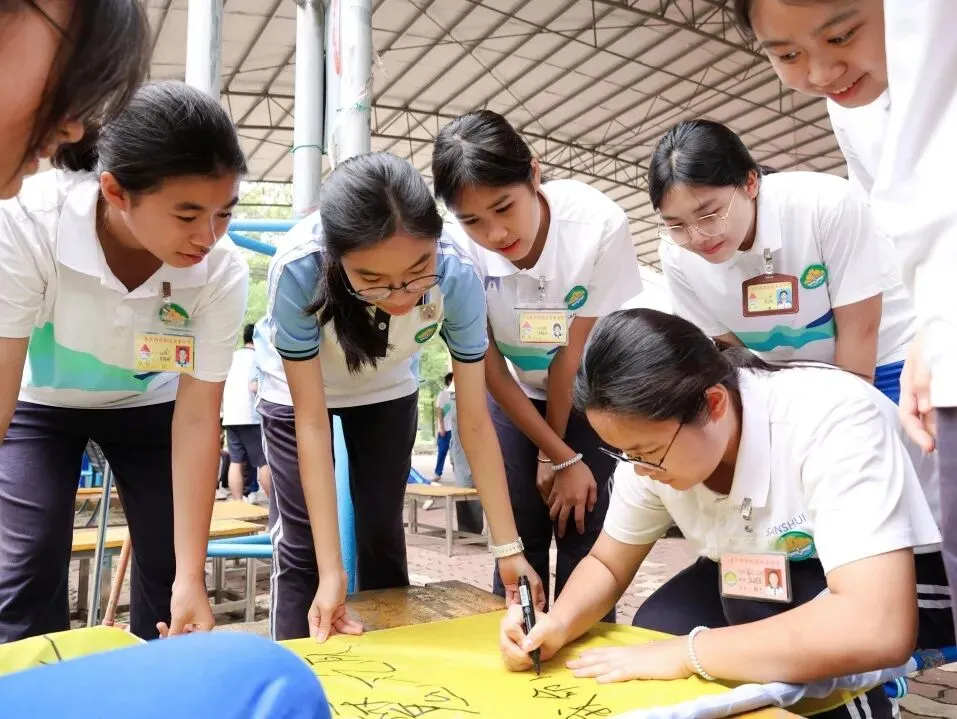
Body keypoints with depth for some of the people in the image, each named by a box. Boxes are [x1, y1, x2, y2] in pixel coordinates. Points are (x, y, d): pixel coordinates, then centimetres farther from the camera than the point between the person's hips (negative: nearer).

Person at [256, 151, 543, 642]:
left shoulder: (456, 276, -35)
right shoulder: (298, 269, -40)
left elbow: (474, 422, -25)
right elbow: (311, 422, -31)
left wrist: (508, 550, -24)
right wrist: (331, 571, -33)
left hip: (386, 390, 2)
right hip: (297, 389, -1)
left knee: (383, 536, 5)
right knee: (299, 545, -7)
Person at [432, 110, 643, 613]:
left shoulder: (599, 225, -32)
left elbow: (574, 352, -21)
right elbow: (488, 368, -16)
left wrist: (554, 454, -9)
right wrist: (560, 457, -13)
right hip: (516, 397, 1)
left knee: (582, 539, -6)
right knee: (517, 542, -1)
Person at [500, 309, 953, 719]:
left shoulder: (830, 420, -35)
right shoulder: (651, 441, -16)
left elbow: (877, 630, -43)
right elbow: (607, 564, -2)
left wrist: (685, 652, -36)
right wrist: (557, 625, -22)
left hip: (899, 592, -5)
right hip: (760, 587, 6)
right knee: (653, 631, -16)